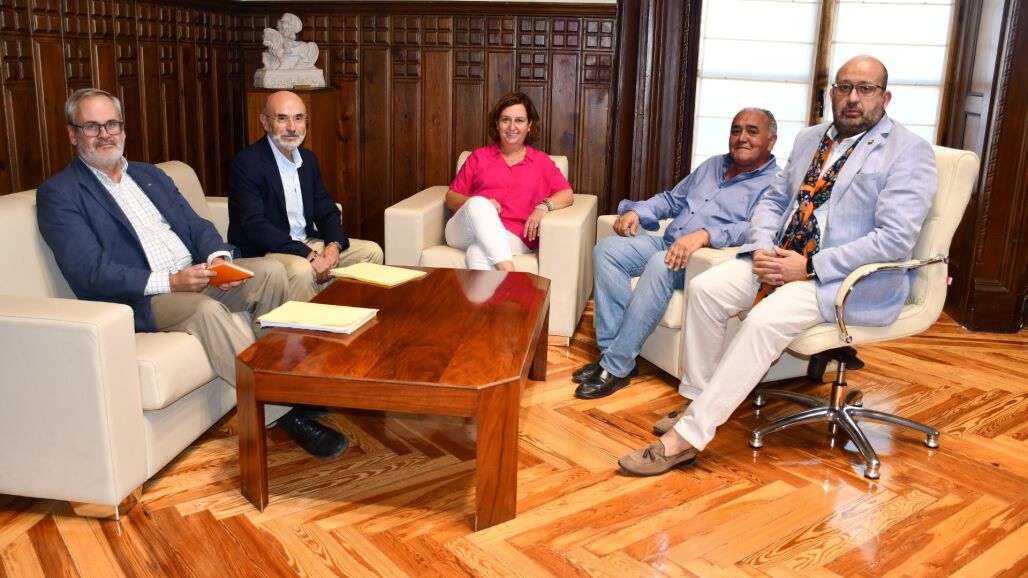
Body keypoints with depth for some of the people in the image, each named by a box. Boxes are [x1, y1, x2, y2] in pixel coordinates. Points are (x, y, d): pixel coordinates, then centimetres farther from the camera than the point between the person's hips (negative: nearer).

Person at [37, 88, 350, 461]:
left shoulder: (150, 175, 18)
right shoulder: (58, 194, -2)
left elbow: (196, 225, 13)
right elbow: (92, 271, -14)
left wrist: (219, 257, -11)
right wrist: (170, 281, -24)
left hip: (196, 276, 7)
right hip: (136, 299, -6)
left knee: (270, 271, -15)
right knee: (207, 310, -35)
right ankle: (282, 410, -29)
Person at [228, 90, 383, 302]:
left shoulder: (308, 158, 10)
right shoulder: (246, 163, -14)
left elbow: (326, 210, 12)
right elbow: (254, 225, -22)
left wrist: (334, 244, -11)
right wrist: (310, 256, -28)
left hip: (308, 242, 8)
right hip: (262, 252, -8)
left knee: (371, 251, 1)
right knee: (301, 269, -36)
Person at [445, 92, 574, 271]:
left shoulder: (541, 161, 19)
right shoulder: (479, 156, 20)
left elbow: (567, 195, 8)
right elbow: (451, 198, 15)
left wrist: (543, 206, -14)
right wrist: (479, 203, -6)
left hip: (512, 236, -1)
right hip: (467, 231, 1)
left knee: (478, 254, -36)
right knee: (479, 205, -35)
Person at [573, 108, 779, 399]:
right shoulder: (712, 165, 24)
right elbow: (672, 199, 30)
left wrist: (704, 234, -35)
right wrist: (637, 211, 9)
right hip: (667, 244, 8)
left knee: (661, 264, -37)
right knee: (606, 249, -14)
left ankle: (616, 367, -30)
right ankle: (612, 350, -19)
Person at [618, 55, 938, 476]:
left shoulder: (910, 152, -7)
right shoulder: (810, 140, 16)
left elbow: (895, 239, -17)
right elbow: (773, 200, 18)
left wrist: (809, 266, -20)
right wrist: (762, 247, -5)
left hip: (855, 280, -7)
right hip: (782, 259, 7)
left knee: (765, 319, -31)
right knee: (705, 288, -14)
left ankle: (687, 435, -26)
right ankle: (699, 400, -3)